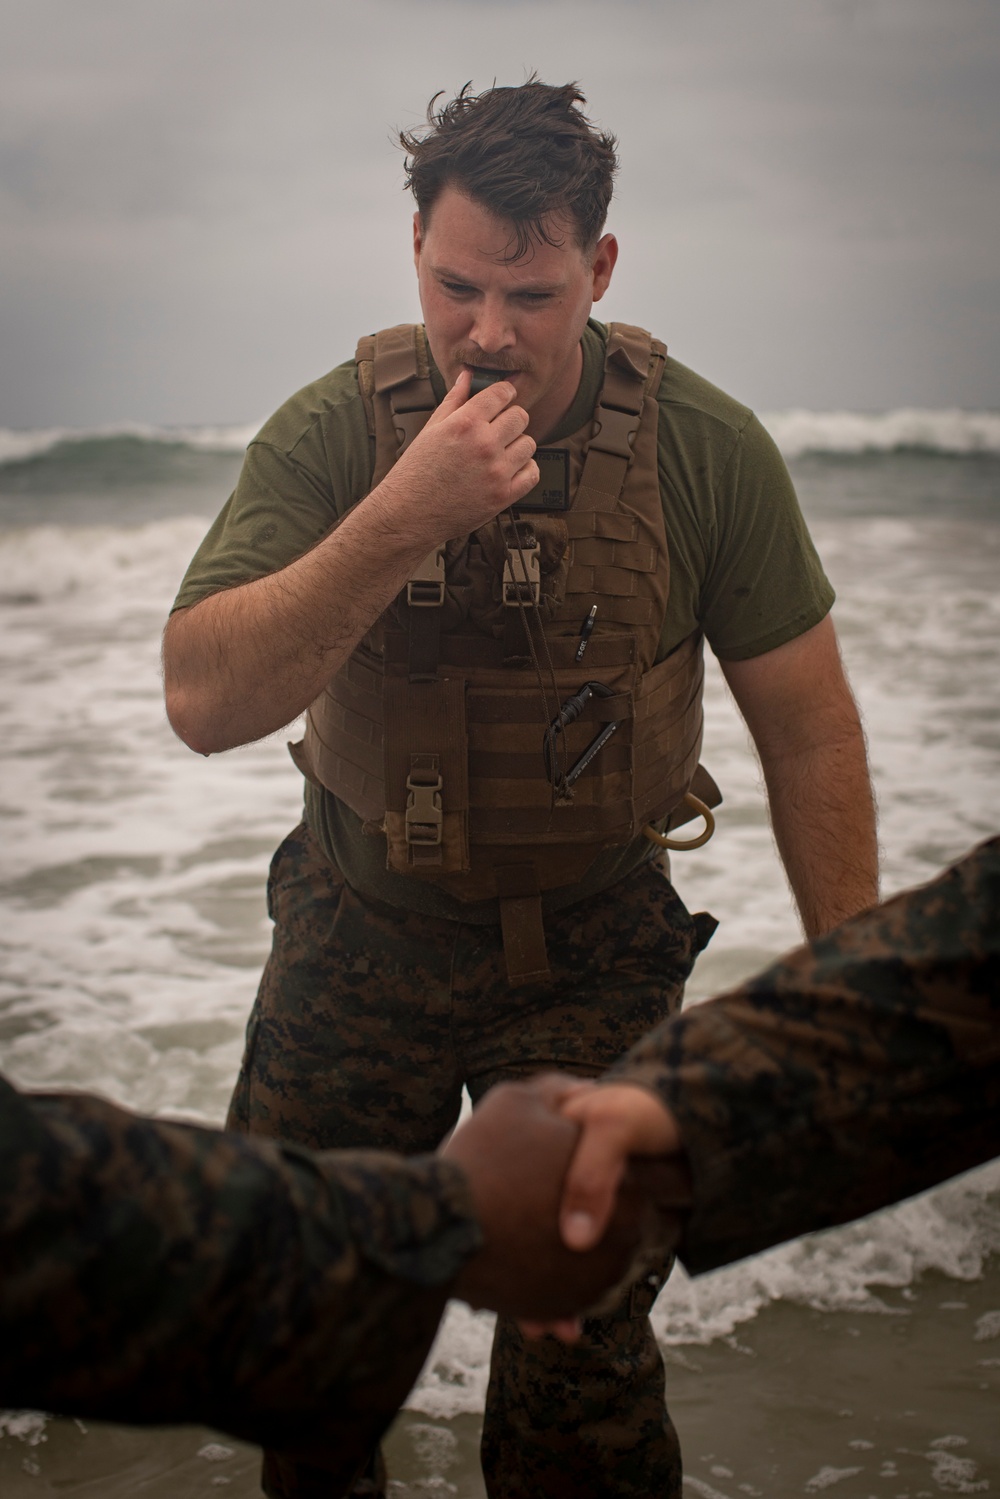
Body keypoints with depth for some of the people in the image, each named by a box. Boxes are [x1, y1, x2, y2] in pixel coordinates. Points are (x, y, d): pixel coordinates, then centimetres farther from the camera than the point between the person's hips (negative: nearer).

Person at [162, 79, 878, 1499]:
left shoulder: (709, 449, -14)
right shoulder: (331, 433, -13)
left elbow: (806, 726, -6)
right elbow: (203, 700, -23)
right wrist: (402, 519, -34)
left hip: (590, 956, -1)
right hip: (356, 938, 2)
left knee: (581, 1383, -3)